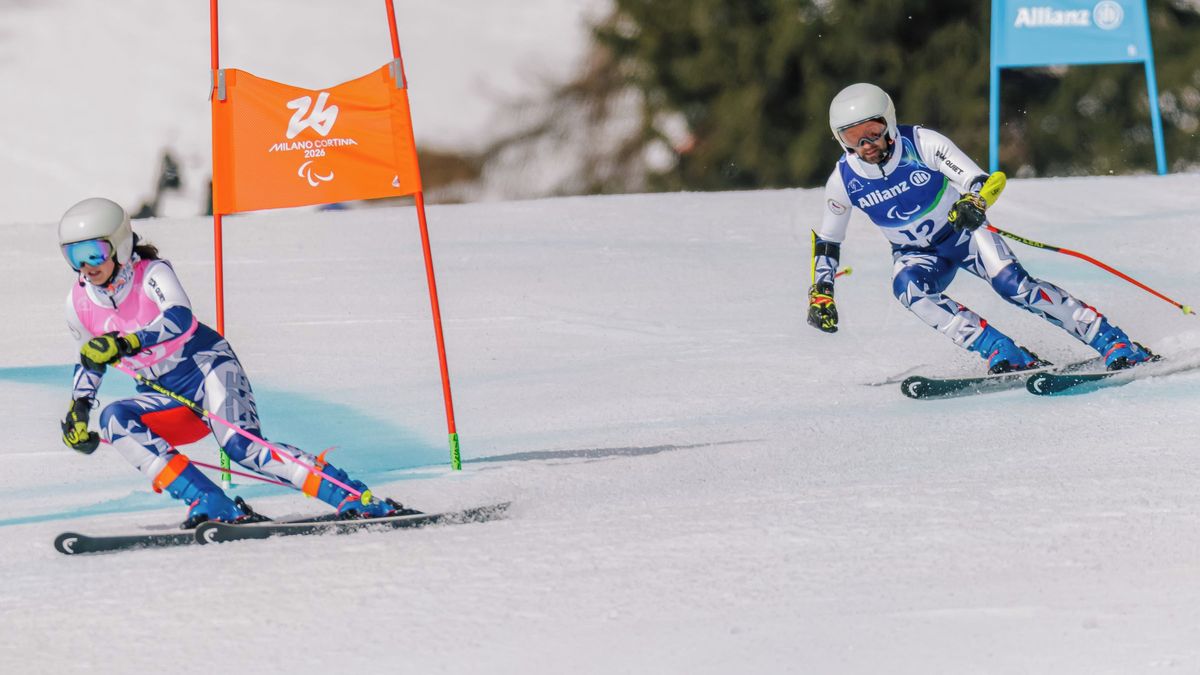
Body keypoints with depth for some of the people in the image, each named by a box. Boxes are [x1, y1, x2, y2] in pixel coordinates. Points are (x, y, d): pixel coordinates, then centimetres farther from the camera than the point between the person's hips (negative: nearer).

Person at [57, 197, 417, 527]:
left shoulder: (151, 274, -15)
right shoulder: (80, 304, 2)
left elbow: (179, 318, -36)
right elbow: (91, 360, 22)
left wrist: (124, 343, -48)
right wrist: (78, 411, 10)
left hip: (206, 367, -6)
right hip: (166, 396, 6)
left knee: (242, 446, -30)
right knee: (114, 419, -24)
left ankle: (355, 498, -30)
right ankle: (210, 506, -32)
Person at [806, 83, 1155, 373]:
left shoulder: (922, 144, -23)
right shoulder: (843, 181, -15)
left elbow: (980, 181, -25)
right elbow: (826, 240, 3)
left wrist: (974, 202, -47)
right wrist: (820, 294, -3)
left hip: (963, 233, -2)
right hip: (916, 254, 2)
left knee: (1014, 285, -24)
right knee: (908, 288, -32)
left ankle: (1114, 344, -20)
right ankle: (1002, 353, -33)